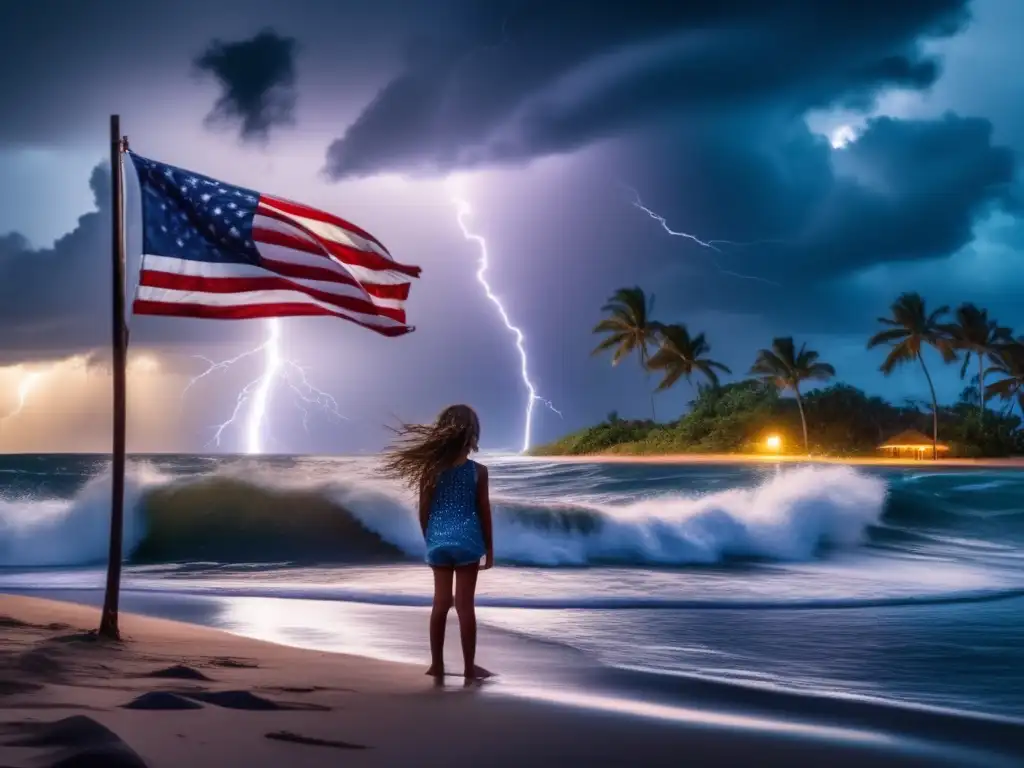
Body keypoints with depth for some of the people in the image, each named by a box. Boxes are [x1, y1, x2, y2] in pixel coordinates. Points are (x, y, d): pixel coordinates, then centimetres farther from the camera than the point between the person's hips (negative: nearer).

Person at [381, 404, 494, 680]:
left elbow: (424, 511, 2)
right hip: (467, 540, -3)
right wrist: (489, 548, 6)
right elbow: (484, 512, -2)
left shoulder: (431, 469, 0)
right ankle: (469, 667, 5)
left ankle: (437, 664, 14)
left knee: (441, 602, 10)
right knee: (465, 604, 0)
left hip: (438, 540, 3)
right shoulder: (478, 471, -5)